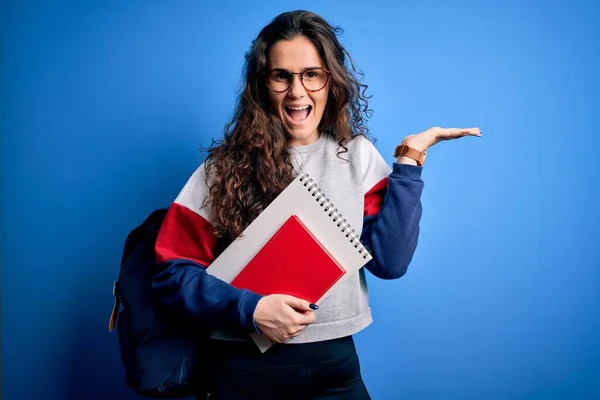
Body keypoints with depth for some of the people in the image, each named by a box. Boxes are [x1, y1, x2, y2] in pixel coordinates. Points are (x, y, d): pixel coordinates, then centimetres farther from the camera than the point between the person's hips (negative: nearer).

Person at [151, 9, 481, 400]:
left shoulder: (358, 156, 1)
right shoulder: (227, 165, -6)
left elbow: (389, 261, -8)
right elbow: (173, 272, -6)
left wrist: (409, 158, -9)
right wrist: (250, 309, -19)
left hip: (335, 364, 2)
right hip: (247, 367, -1)